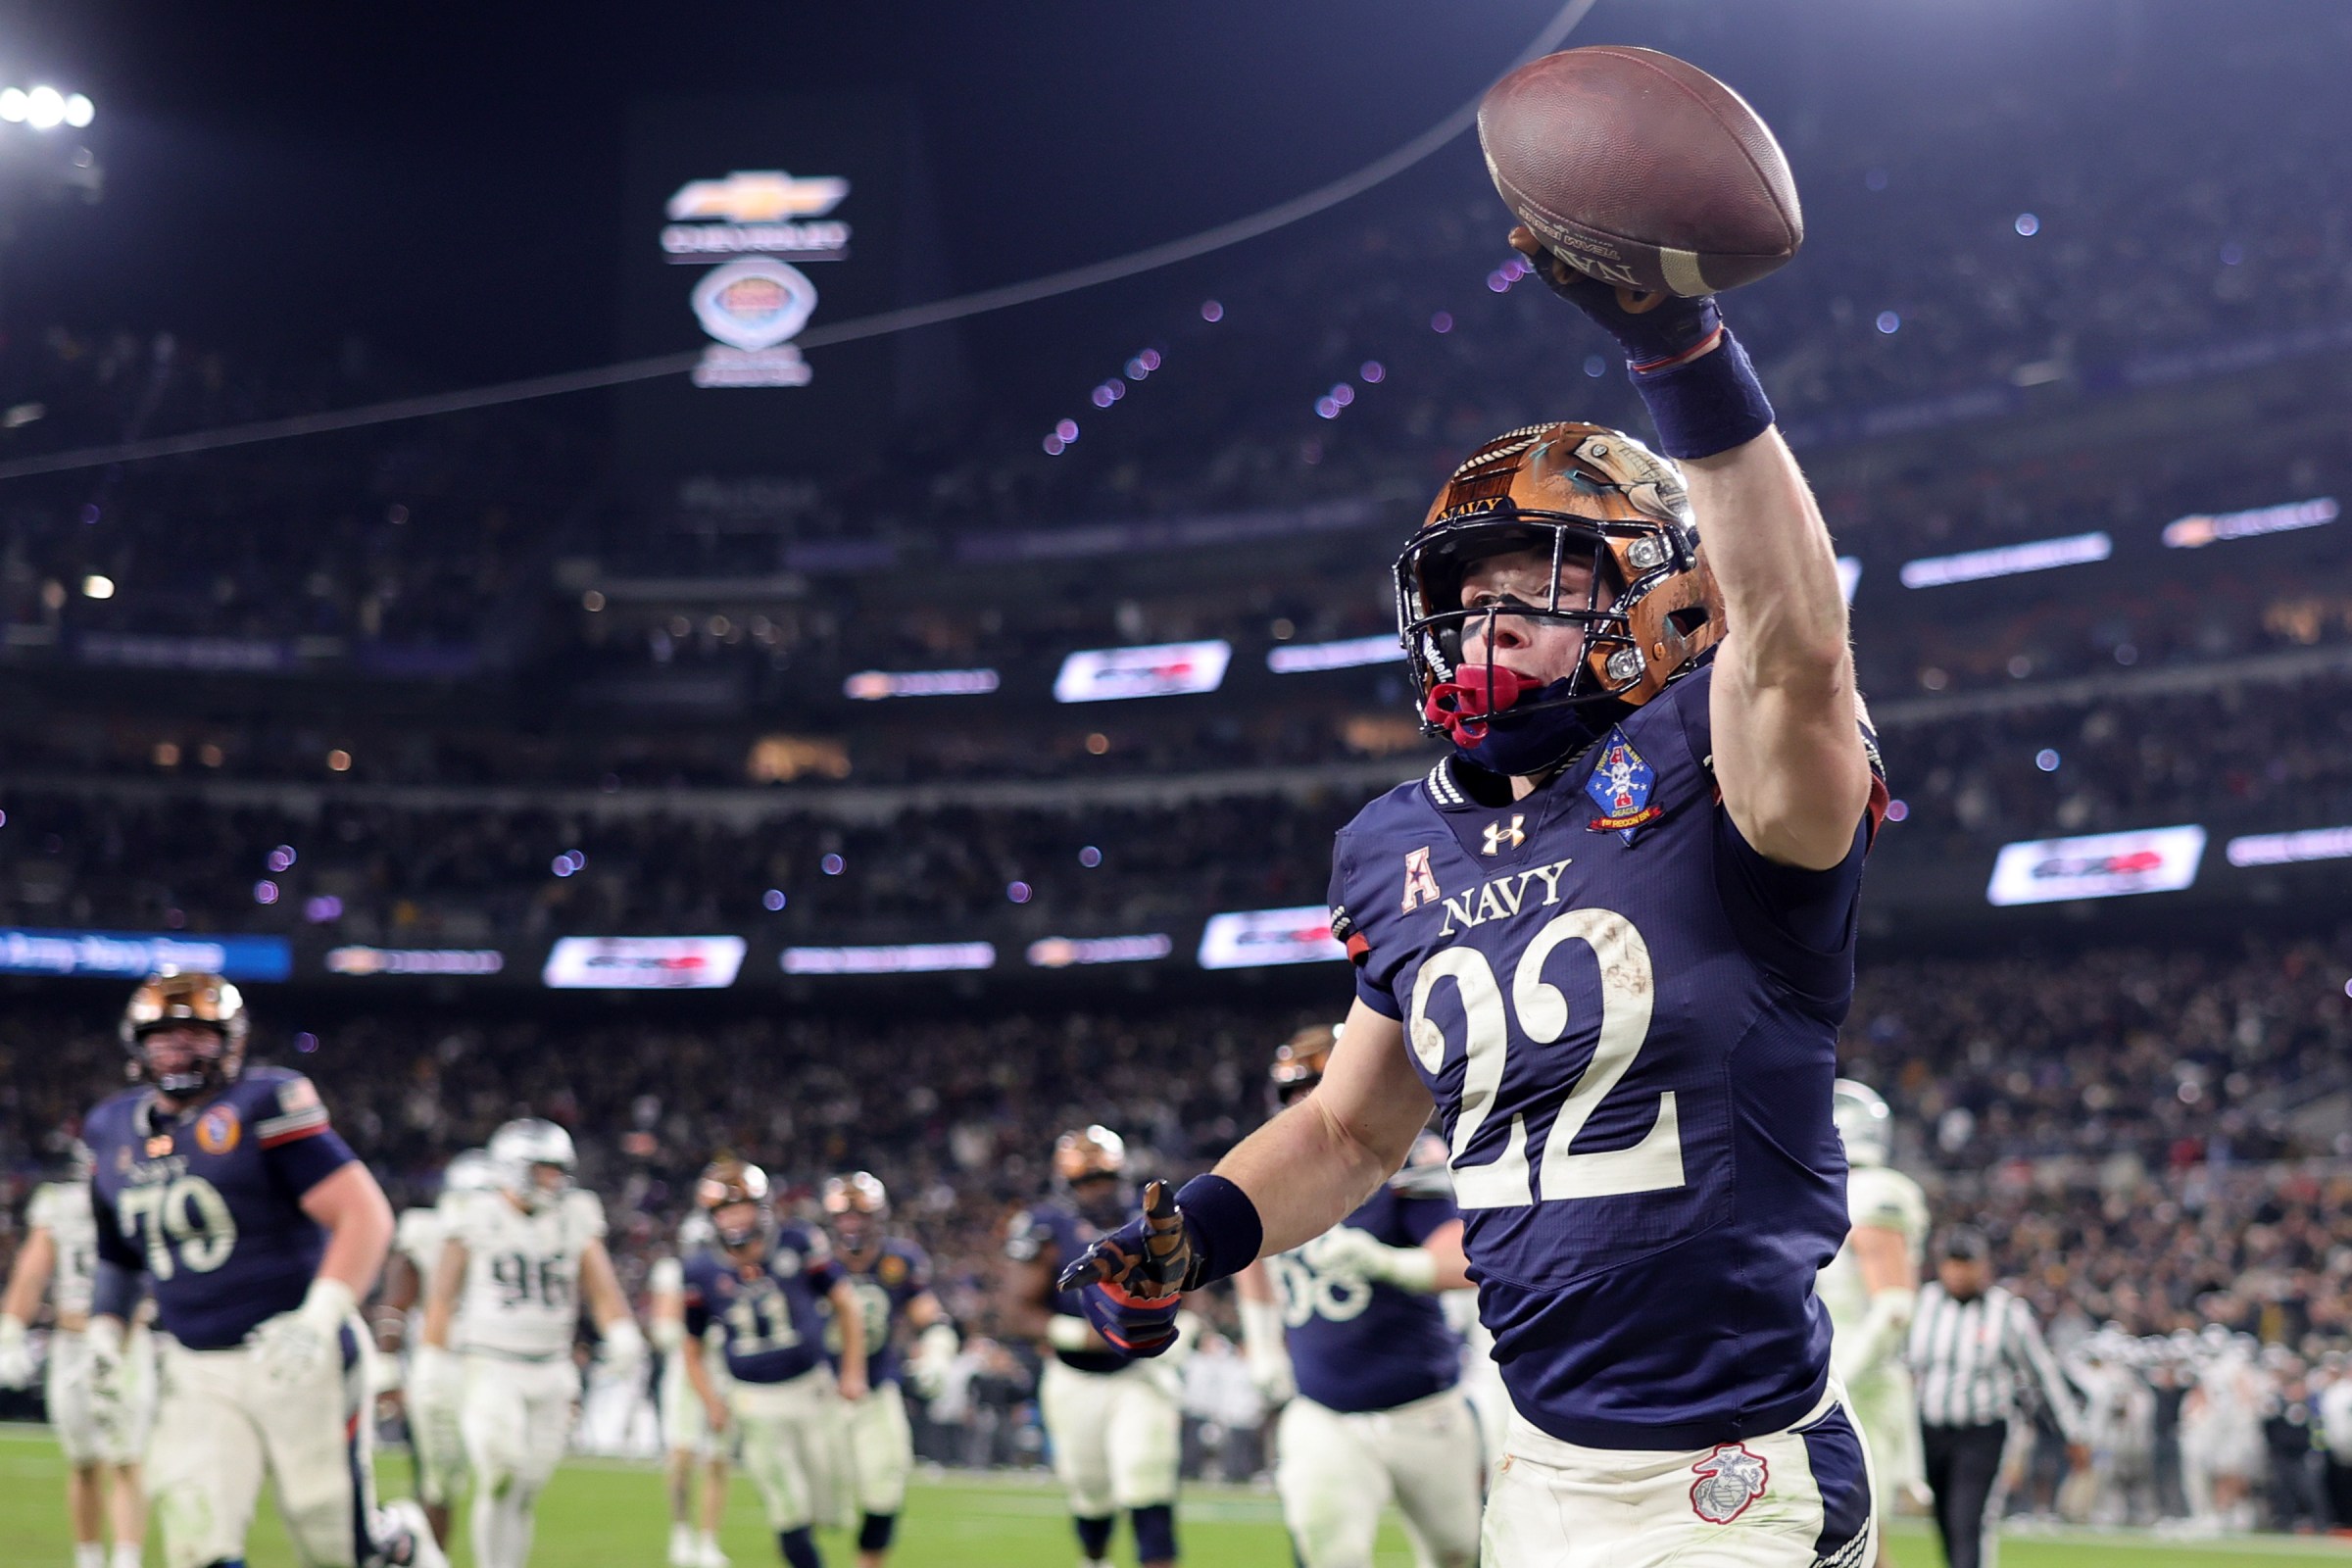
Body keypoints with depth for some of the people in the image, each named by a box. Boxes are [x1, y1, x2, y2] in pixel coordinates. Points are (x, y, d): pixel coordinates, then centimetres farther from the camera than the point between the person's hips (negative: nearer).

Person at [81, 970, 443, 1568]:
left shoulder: (264, 1107, -11)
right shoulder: (115, 1132, 9)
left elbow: (365, 1215, -17)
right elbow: (118, 1256, 25)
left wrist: (319, 1318, -26)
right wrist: (104, 1337, 11)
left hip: (296, 1359, -5)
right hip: (196, 1376, 5)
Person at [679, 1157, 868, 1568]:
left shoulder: (798, 1246, -7)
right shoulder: (703, 1273, -4)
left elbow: (846, 1306, 4)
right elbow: (691, 1350, 8)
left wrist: (852, 1371, 0)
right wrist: (711, 1403, -4)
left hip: (812, 1390, 0)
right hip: (755, 1402, 0)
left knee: (823, 1501, 3)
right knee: (789, 1515, -5)